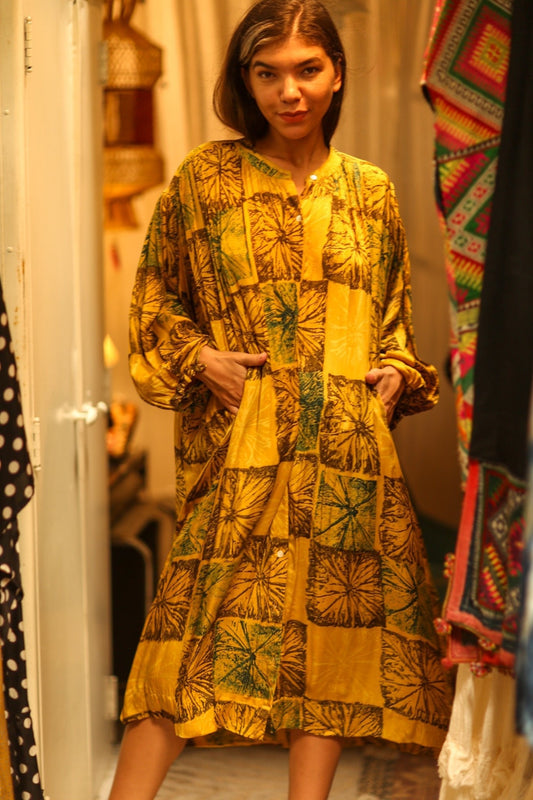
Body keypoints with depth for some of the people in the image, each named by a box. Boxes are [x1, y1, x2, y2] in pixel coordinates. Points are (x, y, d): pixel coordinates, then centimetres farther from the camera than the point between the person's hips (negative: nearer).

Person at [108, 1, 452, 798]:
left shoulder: (373, 191, 11)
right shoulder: (203, 179, 3)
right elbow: (155, 295, 10)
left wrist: (396, 372, 3)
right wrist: (199, 356, -6)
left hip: (349, 448, 3)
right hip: (241, 443, -3)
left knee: (331, 618, 4)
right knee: (204, 617, -8)